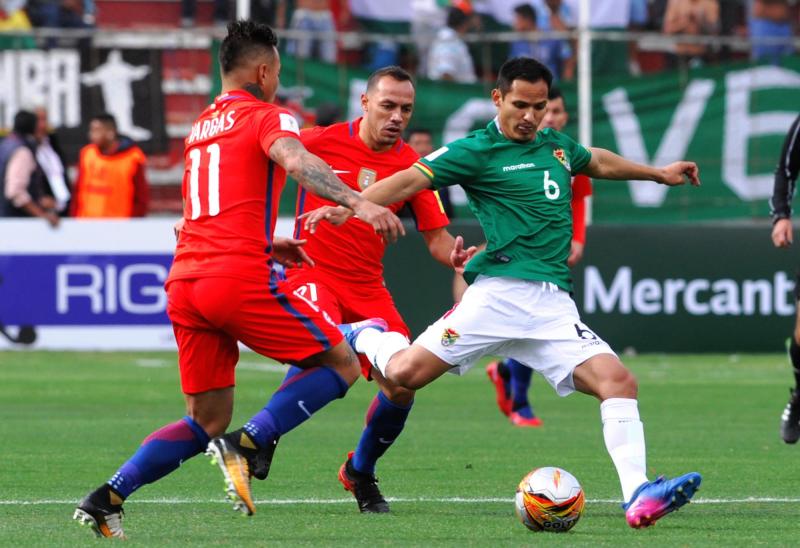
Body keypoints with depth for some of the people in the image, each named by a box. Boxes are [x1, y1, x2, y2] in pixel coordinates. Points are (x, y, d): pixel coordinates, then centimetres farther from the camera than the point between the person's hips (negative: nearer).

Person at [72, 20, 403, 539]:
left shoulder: (200, 128, 25)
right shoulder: (268, 117, 2)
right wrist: (358, 203, -31)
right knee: (341, 364, 4)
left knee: (205, 423, 14)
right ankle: (250, 444, -16)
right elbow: (296, 163, -20)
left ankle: (107, 497, -1)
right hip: (239, 279, -7)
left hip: (184, 283, 7)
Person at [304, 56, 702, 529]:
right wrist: (348, 207, -21)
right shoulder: (477, 150, 0)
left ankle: (638, 496, -16)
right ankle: (364, 337, 19)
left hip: (554, 304, 5)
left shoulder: (556, 145, 20)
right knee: (407, 372, -15)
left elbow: (600, 162, 42)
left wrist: (659, 173, 52)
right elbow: (411, 180, -9)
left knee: (619, 382, -13)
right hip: (500, 291, -5)